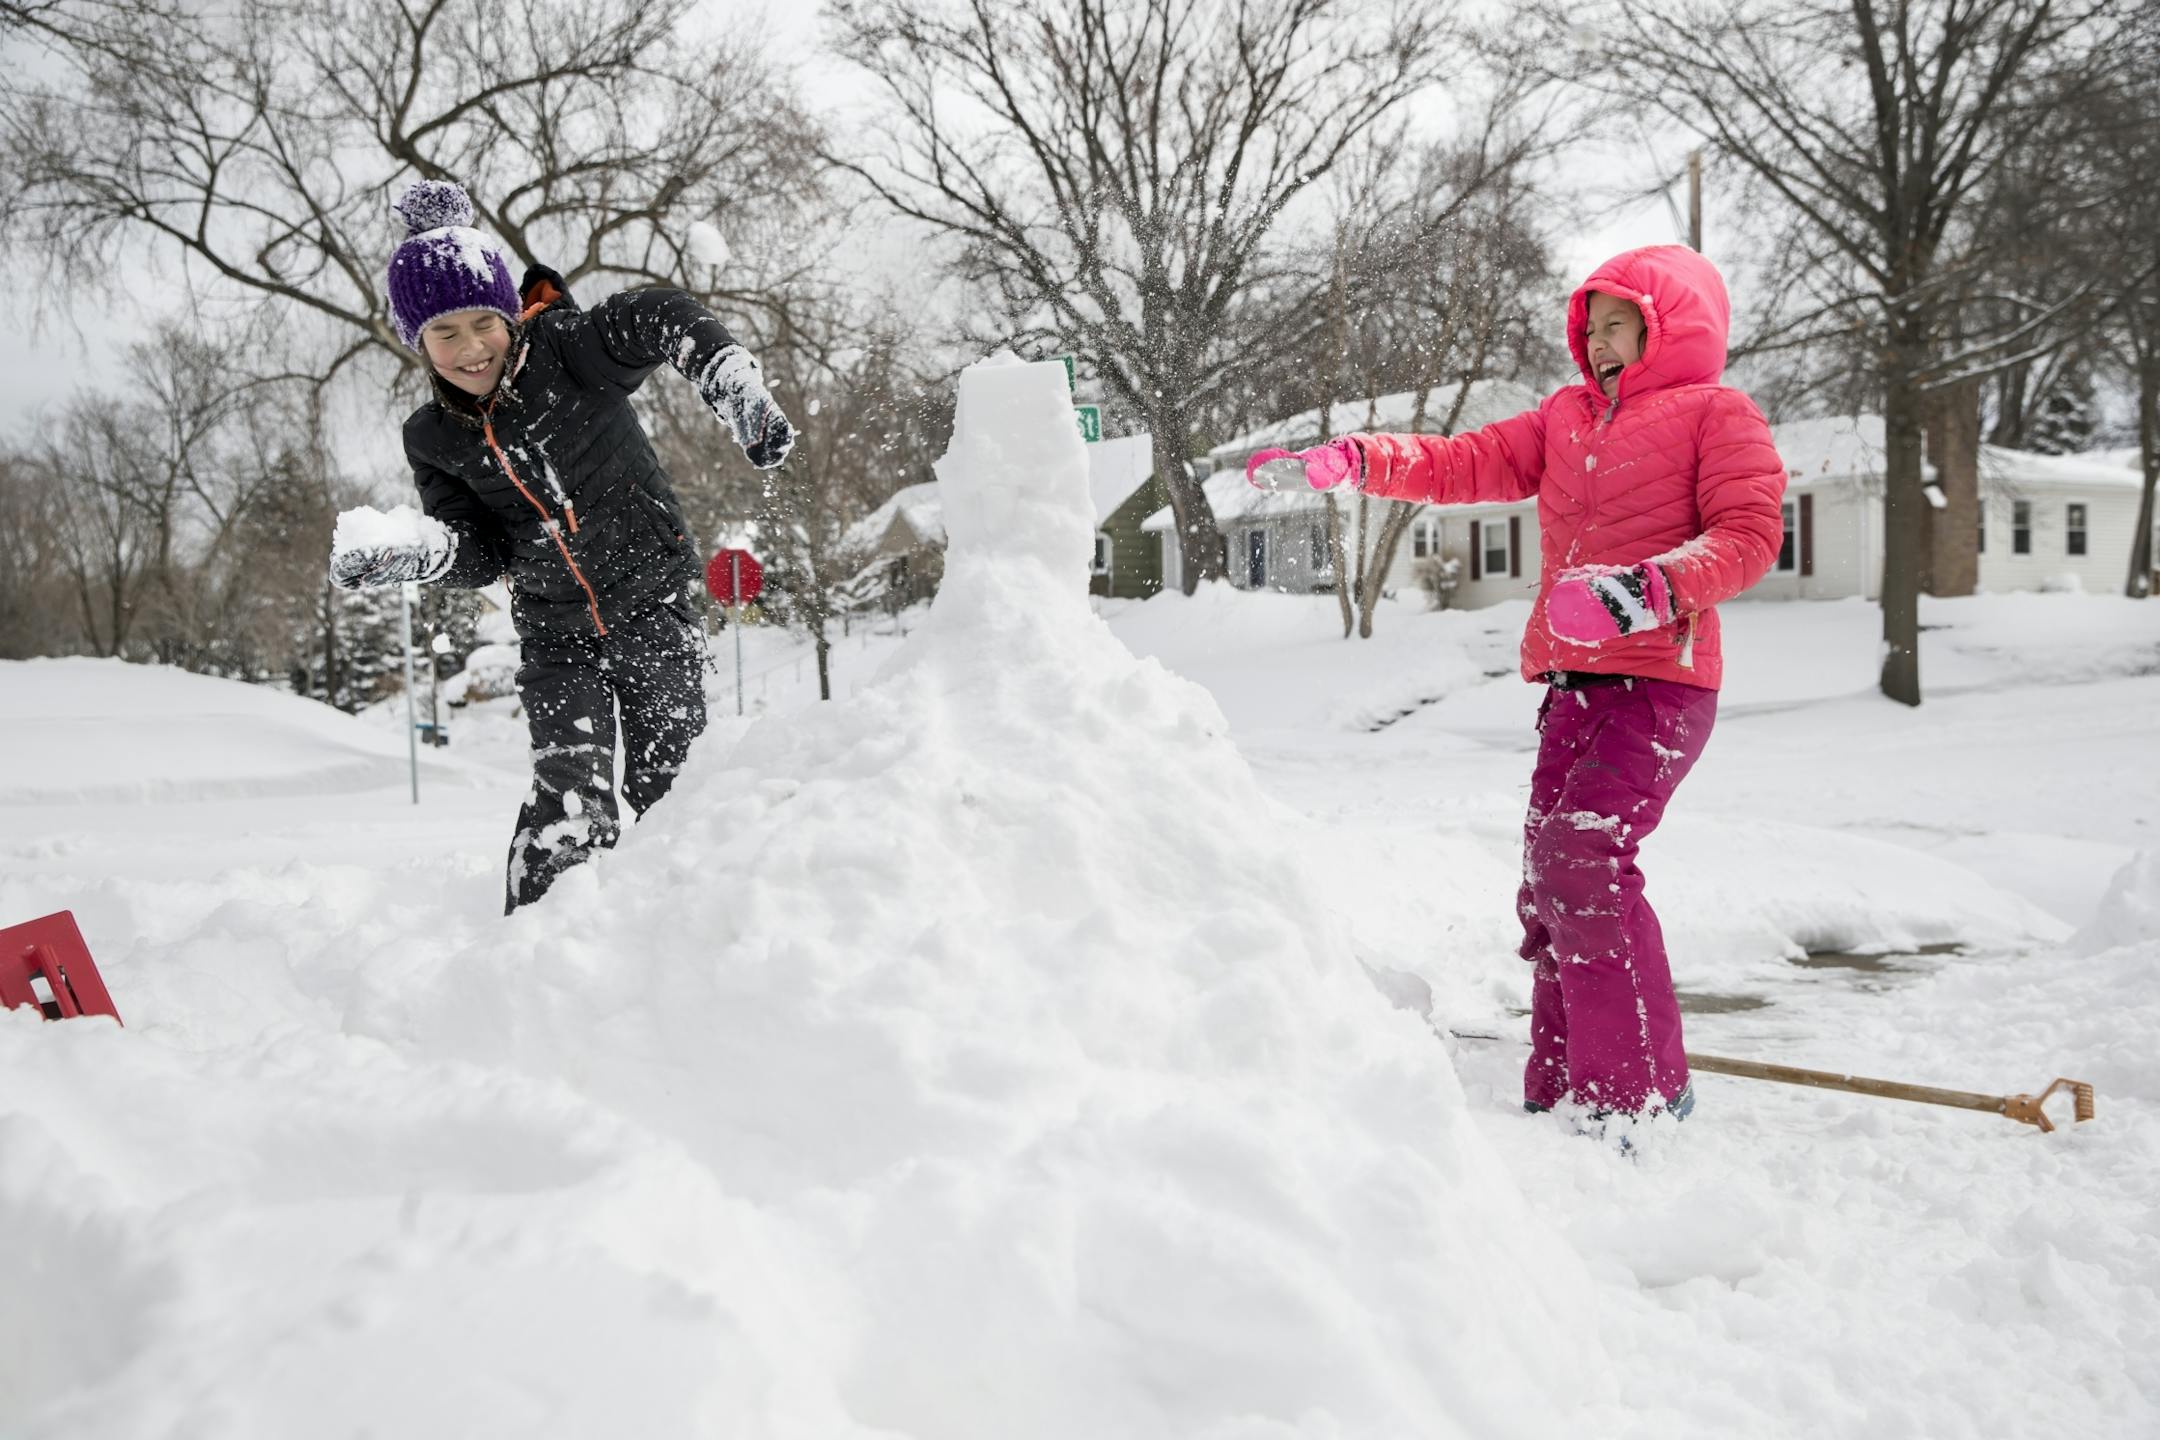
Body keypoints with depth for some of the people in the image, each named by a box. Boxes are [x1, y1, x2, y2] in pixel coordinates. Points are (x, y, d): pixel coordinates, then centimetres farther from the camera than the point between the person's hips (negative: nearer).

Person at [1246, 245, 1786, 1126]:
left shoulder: (1718, 415, 3)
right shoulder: (1568, 417, 23)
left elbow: (1749, 534, -8)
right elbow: (1469, 462, 17)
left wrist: (1646, 590, -25)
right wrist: (1346, 461, 4)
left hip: (1658, 681, -7)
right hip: (1575, 685, 7)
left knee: (1582, 855, -21)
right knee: (1550, 879, 4)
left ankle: (1642, 1094, -12)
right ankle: (1563, 1088, 14)